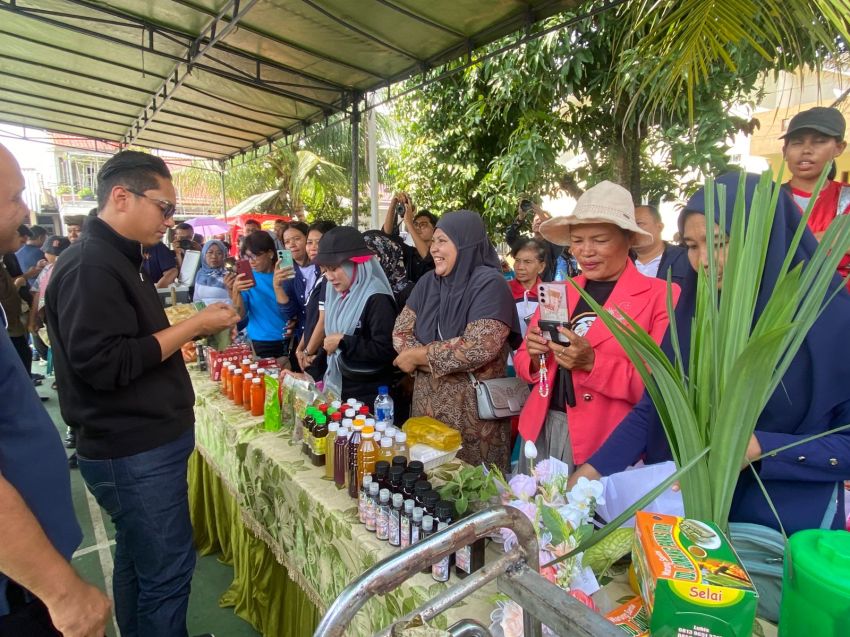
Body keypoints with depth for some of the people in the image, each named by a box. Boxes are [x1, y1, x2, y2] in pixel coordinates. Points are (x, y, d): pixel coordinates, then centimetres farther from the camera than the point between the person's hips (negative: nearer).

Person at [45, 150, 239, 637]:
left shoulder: (118, 259, 13)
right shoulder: (90, 265, -19)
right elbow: (103, 363, -26)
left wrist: (196, 326, 8)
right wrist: (194, 326, -20)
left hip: (144, 443, 10)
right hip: (135, 454, -10)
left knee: (140, 560, 22)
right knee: (168, 568, 3)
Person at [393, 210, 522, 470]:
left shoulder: (489, 284, -14)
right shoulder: (429, 282, 5)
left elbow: (477, 348, -25)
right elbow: (400, 331, 1)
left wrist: (417, 355, -14)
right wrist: (442, 359, -16)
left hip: (473, 411, -5)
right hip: (427, 404, 6)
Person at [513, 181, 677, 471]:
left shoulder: (660, 295, -7)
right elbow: (524, 364, 10)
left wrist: (593, 363, -23)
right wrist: (536, 356, -12)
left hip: (608, 443, -4)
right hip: (540, 431, 4)